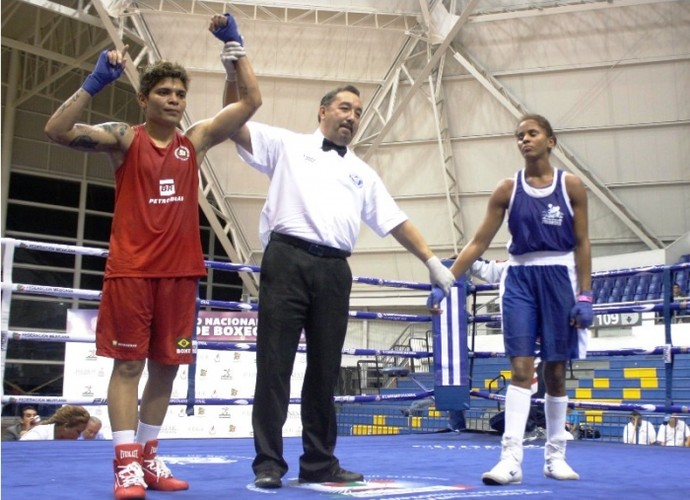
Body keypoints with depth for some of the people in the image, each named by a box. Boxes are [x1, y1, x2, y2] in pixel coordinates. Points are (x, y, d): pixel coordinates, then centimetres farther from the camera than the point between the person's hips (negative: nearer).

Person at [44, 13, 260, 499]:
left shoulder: (196, 140, 10)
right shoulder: (124, 138, 0)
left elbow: (251, 101, 7)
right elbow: (58, 130, -12)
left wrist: (235, 47, -1)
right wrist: (96, 81, -21)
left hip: (181, 271, 4)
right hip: (130, 270, -4)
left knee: (167, 366, 8)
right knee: (128, 364, -3)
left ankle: (148, 456, 19)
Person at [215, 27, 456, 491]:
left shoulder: (363, 173, 24)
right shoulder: (288, 145, 13)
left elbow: (397, 222, 20)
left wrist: (433, 261, 11)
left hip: (334, 270, 4)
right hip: (288, 260, -4)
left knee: (325, 369, 6)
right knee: (275, 363, -4)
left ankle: (320, 462, 15)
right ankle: (269, 463, 1)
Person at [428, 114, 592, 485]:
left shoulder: (570, 185, 1)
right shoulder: (508, 189, 2)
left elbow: (582, 244, 1)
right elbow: (478, 243, 2)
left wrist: (584, 295, -6)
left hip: (558, 279, 0)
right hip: (520, 278, 0)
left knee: (555, 372, 6)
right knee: (520, 369, -9)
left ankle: (555, 456, 17)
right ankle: (511, 459, -13)